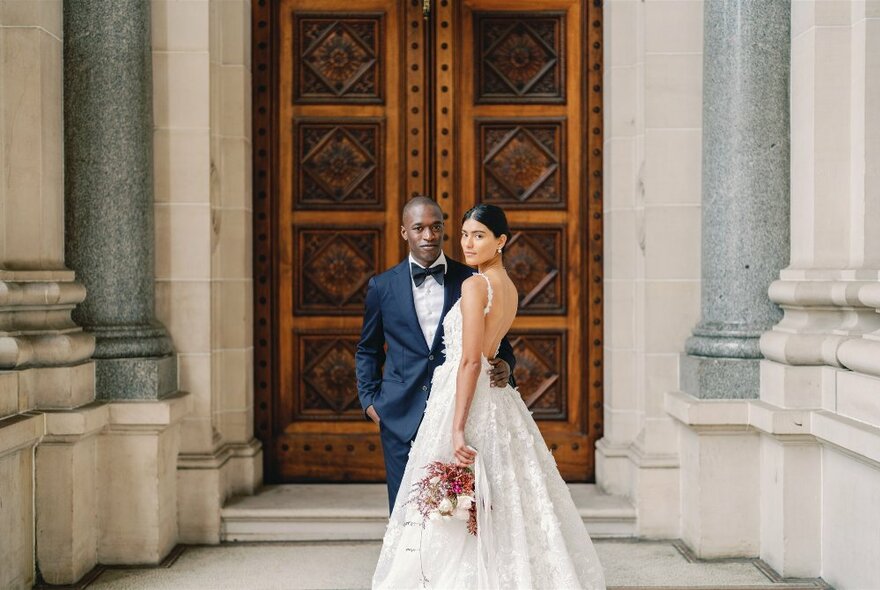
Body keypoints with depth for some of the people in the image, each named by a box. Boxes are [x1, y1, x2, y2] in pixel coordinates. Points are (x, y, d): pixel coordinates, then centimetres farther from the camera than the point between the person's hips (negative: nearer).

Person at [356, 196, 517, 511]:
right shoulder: (382, 286, 6)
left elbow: (497, 340, 11)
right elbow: (367, 351, 17)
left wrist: (505, 365, -10)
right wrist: (369, 400, 7)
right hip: (401, 418, 1)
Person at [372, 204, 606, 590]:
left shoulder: (475, 285, -14)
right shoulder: (509, 288, 13)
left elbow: (471, 360, -20)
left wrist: (457, 428, -22)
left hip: (467, 400, -9)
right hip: (497, 399, 9)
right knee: (502, 508, 14)